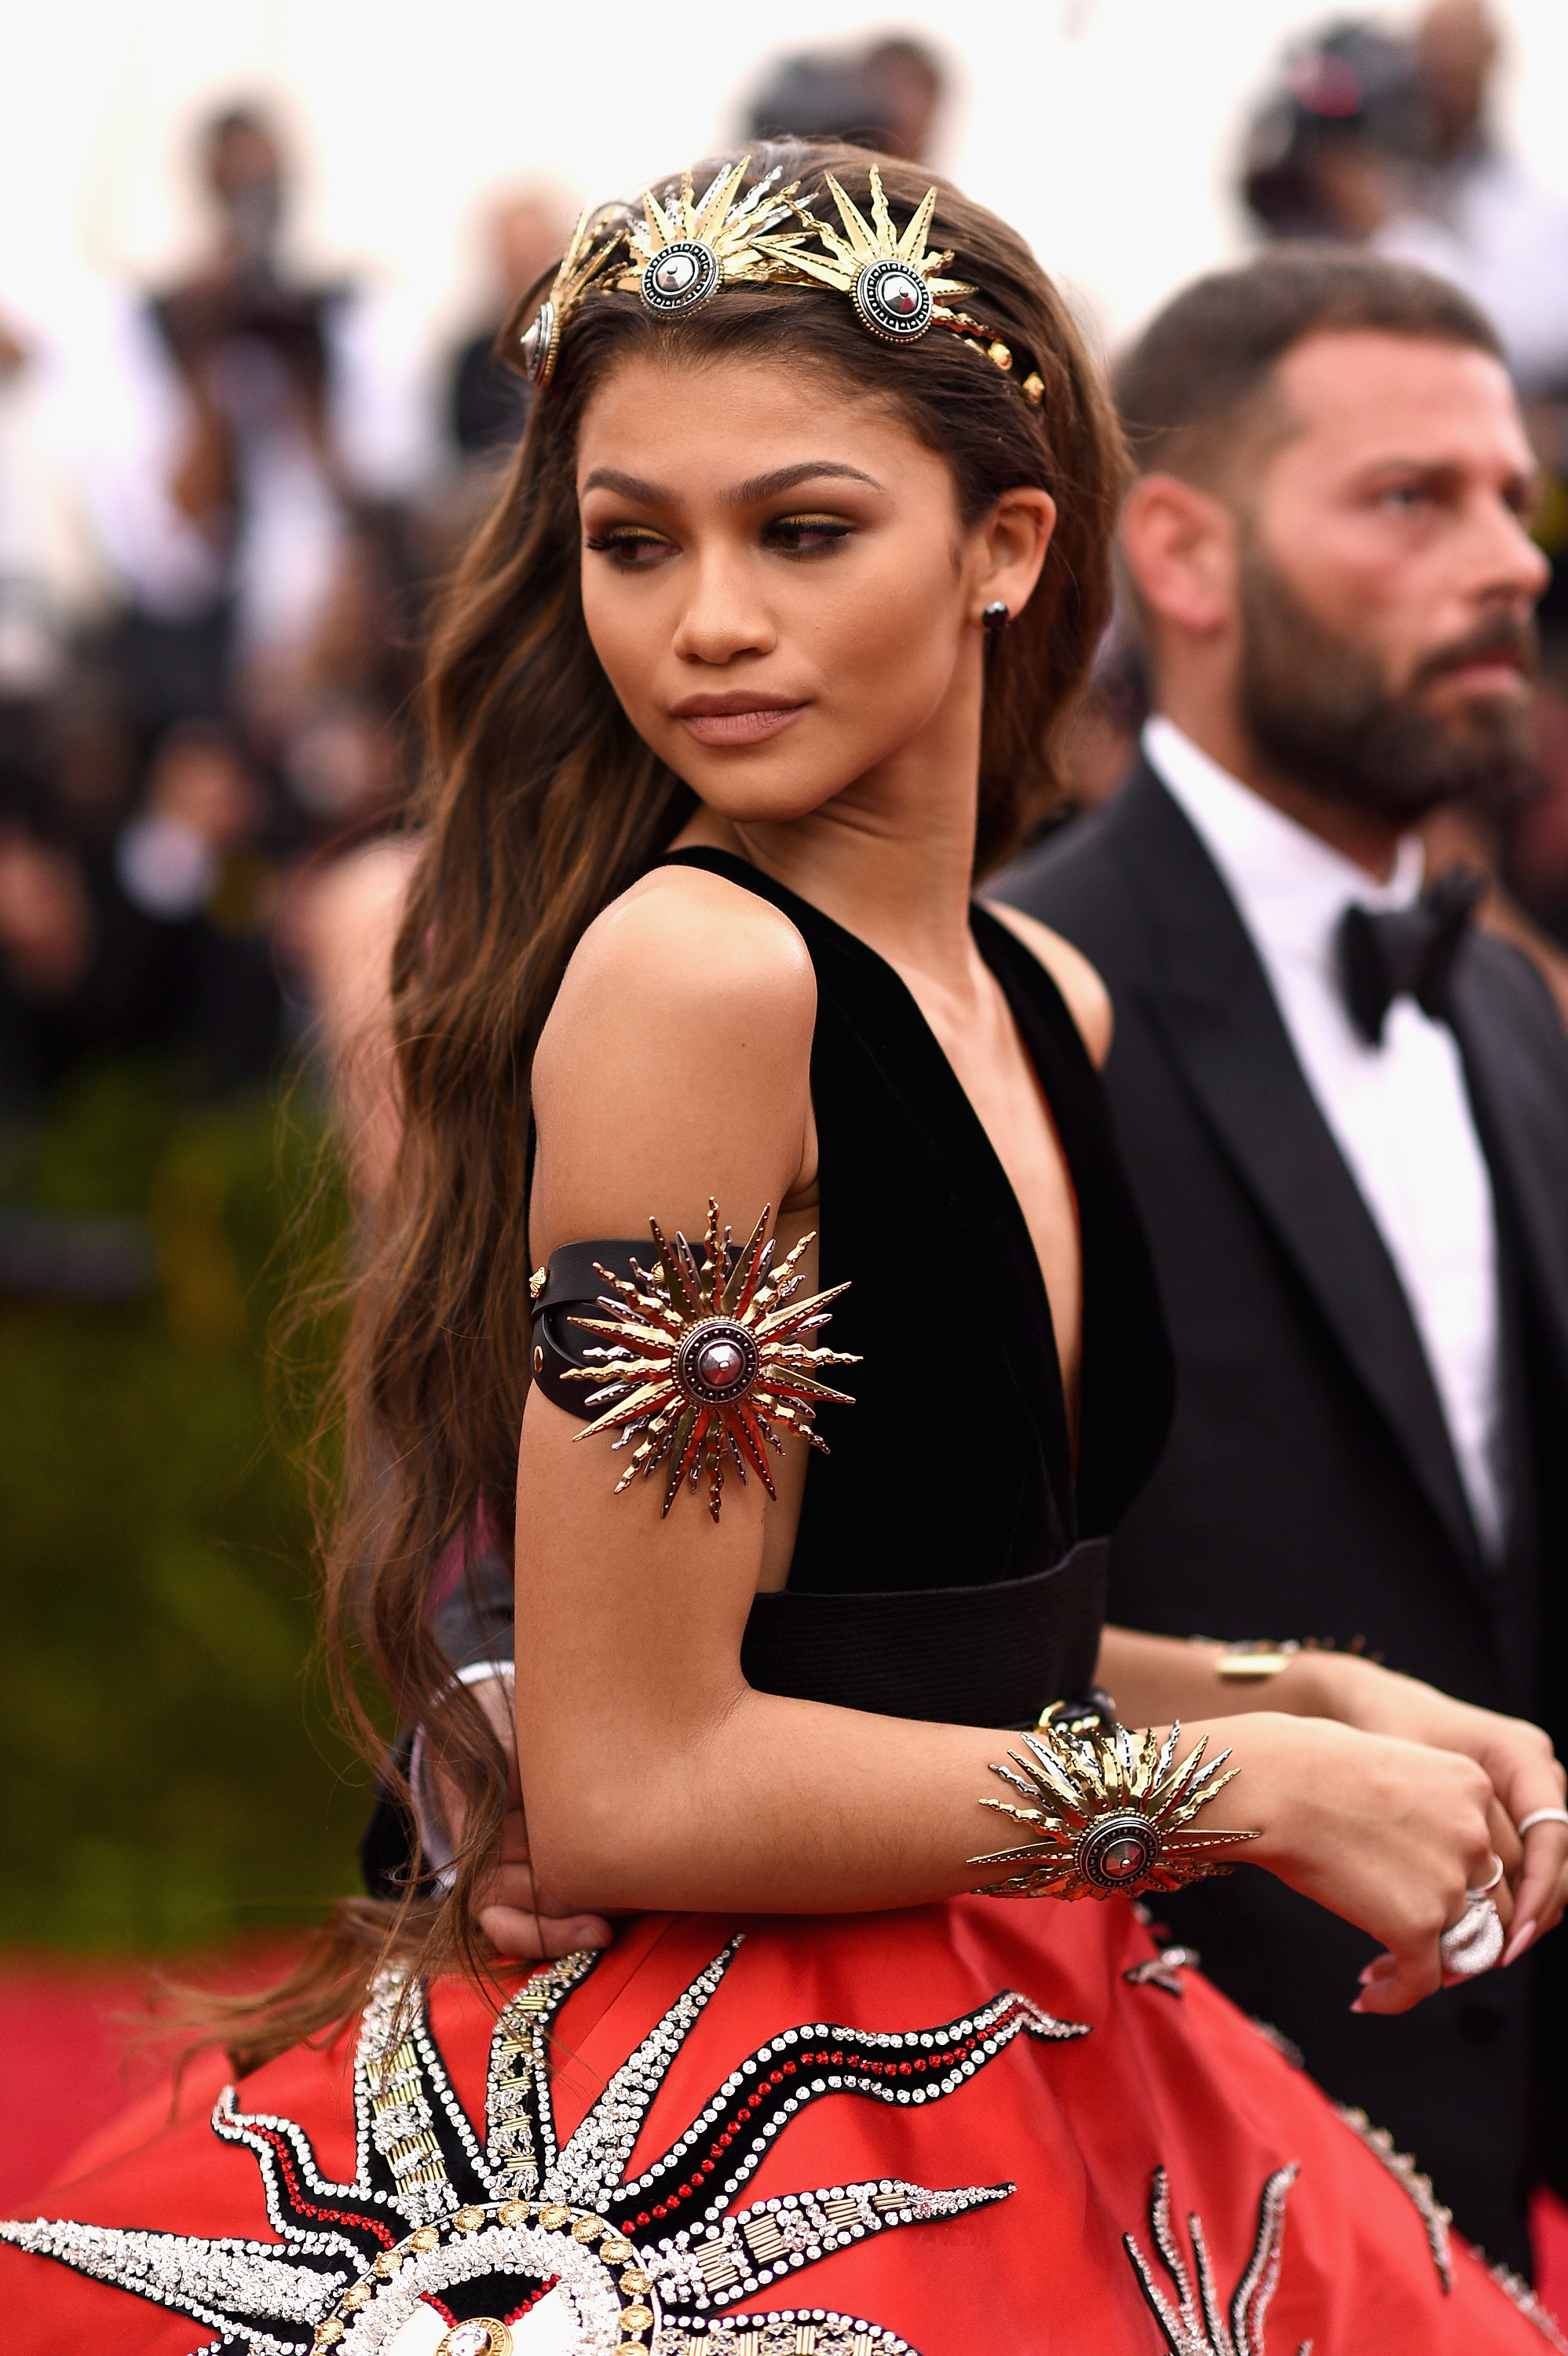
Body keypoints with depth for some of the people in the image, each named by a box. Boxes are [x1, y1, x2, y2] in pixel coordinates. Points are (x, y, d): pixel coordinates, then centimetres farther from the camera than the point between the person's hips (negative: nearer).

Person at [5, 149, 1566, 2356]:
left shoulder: (1040, 1001, 6)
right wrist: (1252, 1784, -13)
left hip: (1015, 2078, 8)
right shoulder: (690, 973, -19)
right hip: (726, 2175, -8)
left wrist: (1316, 1696, 3)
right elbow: (632, 1781, -21)